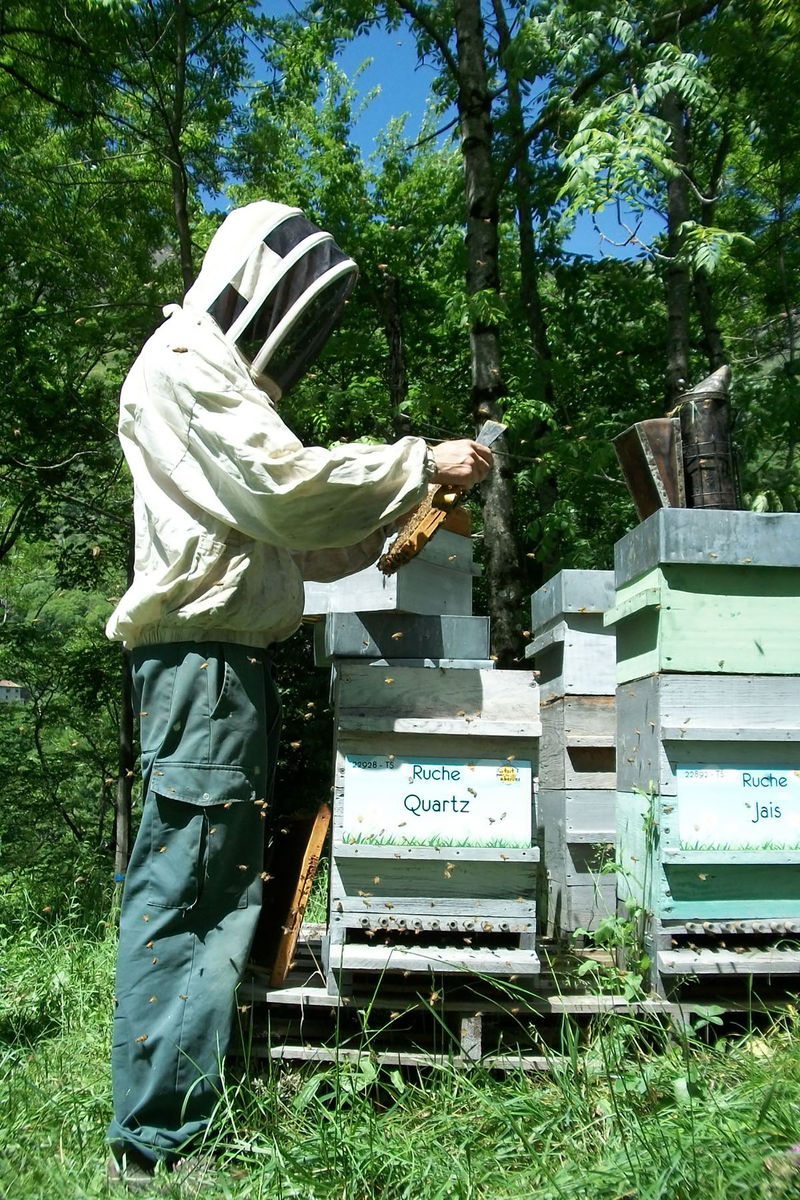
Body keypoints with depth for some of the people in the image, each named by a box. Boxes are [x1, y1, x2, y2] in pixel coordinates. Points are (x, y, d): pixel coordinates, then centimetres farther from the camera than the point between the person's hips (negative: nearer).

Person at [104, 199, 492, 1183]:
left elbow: (279, 535, 23)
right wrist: (419, 466, -8)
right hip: (199, 657, -10)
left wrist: (403, 524, 16)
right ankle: (154, 1141, 3)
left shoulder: (224, 377, 26)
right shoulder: (183, 364, -4)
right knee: (182, 886, -7)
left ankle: (187, 1107, 21)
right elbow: (287, 484, -16)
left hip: (232, 658, 10)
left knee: (225, 883, 11)